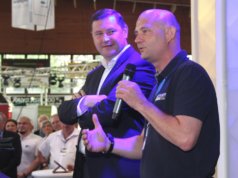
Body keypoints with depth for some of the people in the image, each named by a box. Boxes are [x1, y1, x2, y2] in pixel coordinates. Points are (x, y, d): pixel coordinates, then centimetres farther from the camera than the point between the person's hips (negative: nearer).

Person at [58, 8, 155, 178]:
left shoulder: (140, 65, -13)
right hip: (88, 164, 8)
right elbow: (64, 112, 9)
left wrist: (83, 114, 0)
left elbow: (111, 110, -22)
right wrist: (84, 102, -14)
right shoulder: (94, 75, 16)